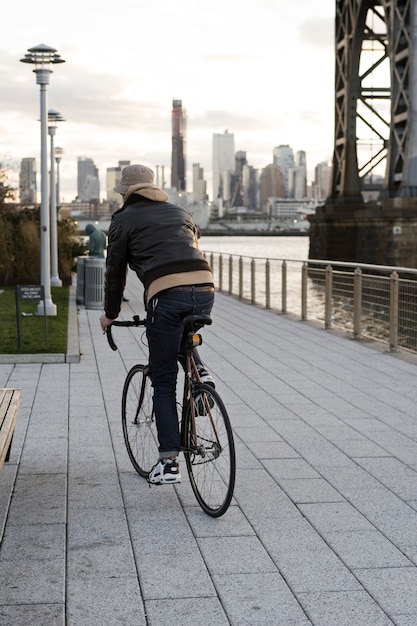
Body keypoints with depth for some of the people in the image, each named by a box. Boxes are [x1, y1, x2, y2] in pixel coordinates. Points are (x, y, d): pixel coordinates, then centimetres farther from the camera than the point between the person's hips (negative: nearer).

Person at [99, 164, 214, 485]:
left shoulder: (124, 220, 15)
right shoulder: (180, 212, 29)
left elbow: (115, 271, 16)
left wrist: (110, 314, 30)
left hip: (166, 295, -4)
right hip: (205, 290, 4)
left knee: (164, 383, 6)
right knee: (182, 335, 39)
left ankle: (169, 461, 5)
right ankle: (199, 371, 11)